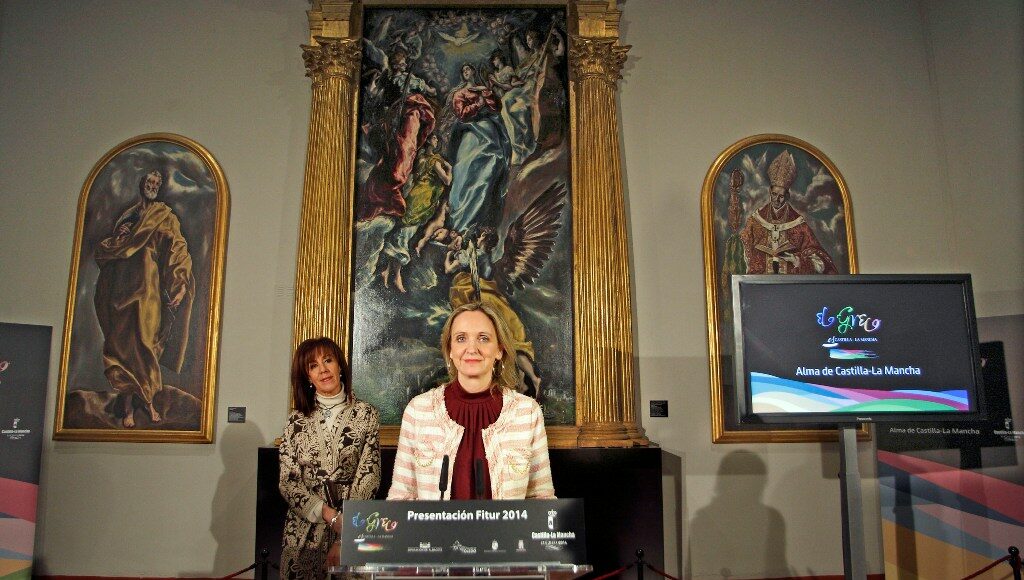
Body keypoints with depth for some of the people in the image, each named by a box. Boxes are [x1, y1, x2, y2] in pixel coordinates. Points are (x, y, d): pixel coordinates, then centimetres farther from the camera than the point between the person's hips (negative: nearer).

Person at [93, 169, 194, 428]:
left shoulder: (164, 217, 5)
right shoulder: (127, 215, 18)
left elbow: (179, 249, -8)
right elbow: (105, 251, 20)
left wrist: (181, 286, -21)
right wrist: (118, 238, -3)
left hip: (148, 288, -4)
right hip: (122, 287, 4)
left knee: (145, 341, -5)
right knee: (122, 341, 0)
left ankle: (149, 401, 10)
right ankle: (128, 408, 5)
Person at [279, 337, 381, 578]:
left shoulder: (366, 415, -3)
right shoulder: (297, 420, 4)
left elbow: (369, 477, -8)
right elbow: (287, 482, -1)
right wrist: (330, 515, -15)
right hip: (304, 530, 2)